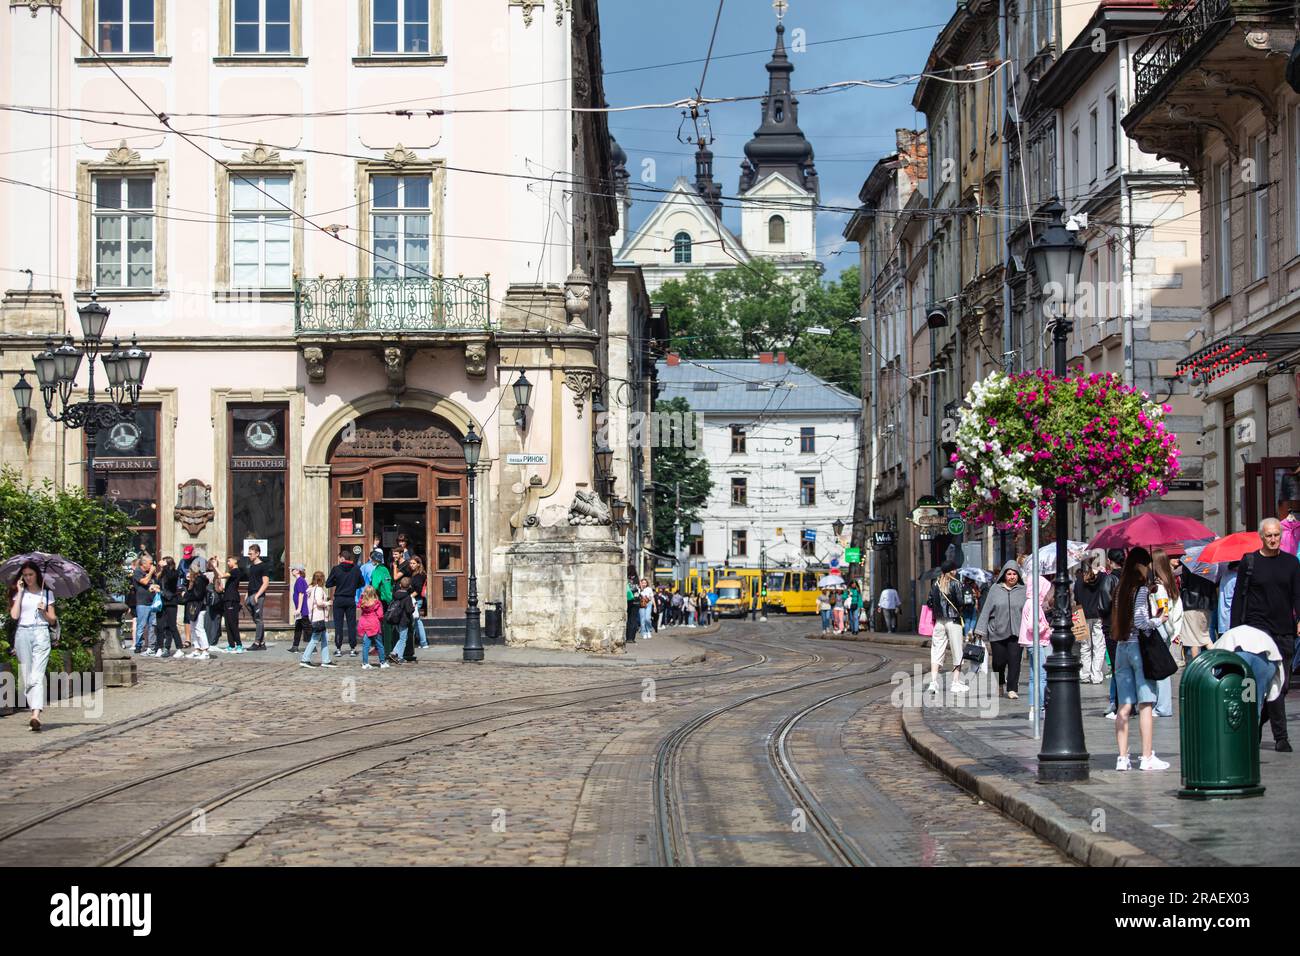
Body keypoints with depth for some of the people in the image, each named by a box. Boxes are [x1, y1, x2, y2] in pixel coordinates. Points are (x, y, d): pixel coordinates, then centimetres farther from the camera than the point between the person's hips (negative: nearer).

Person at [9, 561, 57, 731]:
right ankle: (33, 708, 13)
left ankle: (36, 715, -29)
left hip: (41, 633, -2)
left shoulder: (47, 593, 12)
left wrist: (44, 611, -6)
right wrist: (20, 592, 1)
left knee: (37, 675, -15)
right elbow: (14, 615, -3)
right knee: (26, 676, 2)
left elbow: (52, 620, 14)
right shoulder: (18, 593, 13)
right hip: (22, 634, 2)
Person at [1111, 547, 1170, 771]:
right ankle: (1147, 757, -1)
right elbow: (1140, 622, -16)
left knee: (1125, 706, 6)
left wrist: (1153, 615, 14)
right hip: (1139, 647, -7)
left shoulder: (1121, 588, 11)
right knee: (1145, 705, -2)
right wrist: (1159, 619, 0)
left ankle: (1123, 757, 4)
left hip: (1121, 647, 7)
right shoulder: (1141, 589, -10)